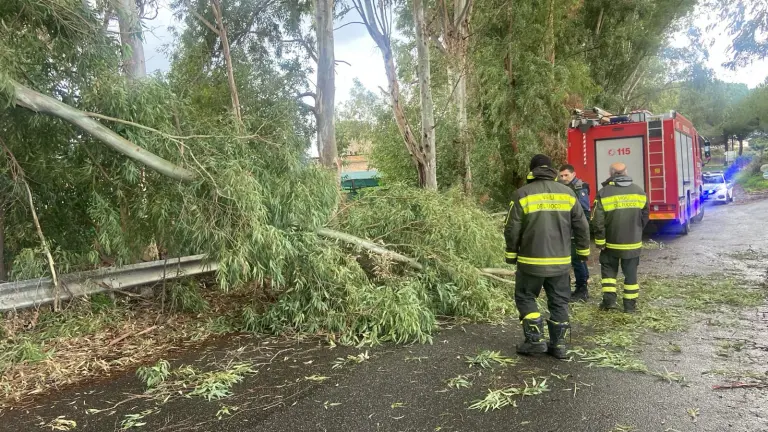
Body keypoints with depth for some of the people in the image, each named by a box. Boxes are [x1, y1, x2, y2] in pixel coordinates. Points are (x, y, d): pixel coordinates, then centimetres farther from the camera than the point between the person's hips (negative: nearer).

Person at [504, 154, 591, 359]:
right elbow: (582, 226, 7)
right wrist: (583, 251, 19)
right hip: (560, 260, 4)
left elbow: (512, 229, -6)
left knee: (525, 297, 12)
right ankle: (558, 344, 15)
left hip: (532, 260, -3)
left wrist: (511, 255, 7)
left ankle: (535, 339, 5)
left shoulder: (522, 194, -6)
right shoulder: (567, 193, 5)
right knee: (559, 301, 13)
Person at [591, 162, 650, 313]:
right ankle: (630, 304, 14)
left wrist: (600, 242, -6)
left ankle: (609, 300, 7)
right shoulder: (639, 191, 1)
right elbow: (644, 217, 10)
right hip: (633, 242, 2)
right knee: (630, 273, 10)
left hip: (611, 242, -2)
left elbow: (598, 221, -14)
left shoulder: (604, 193, -11)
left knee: (608, 270, 14)